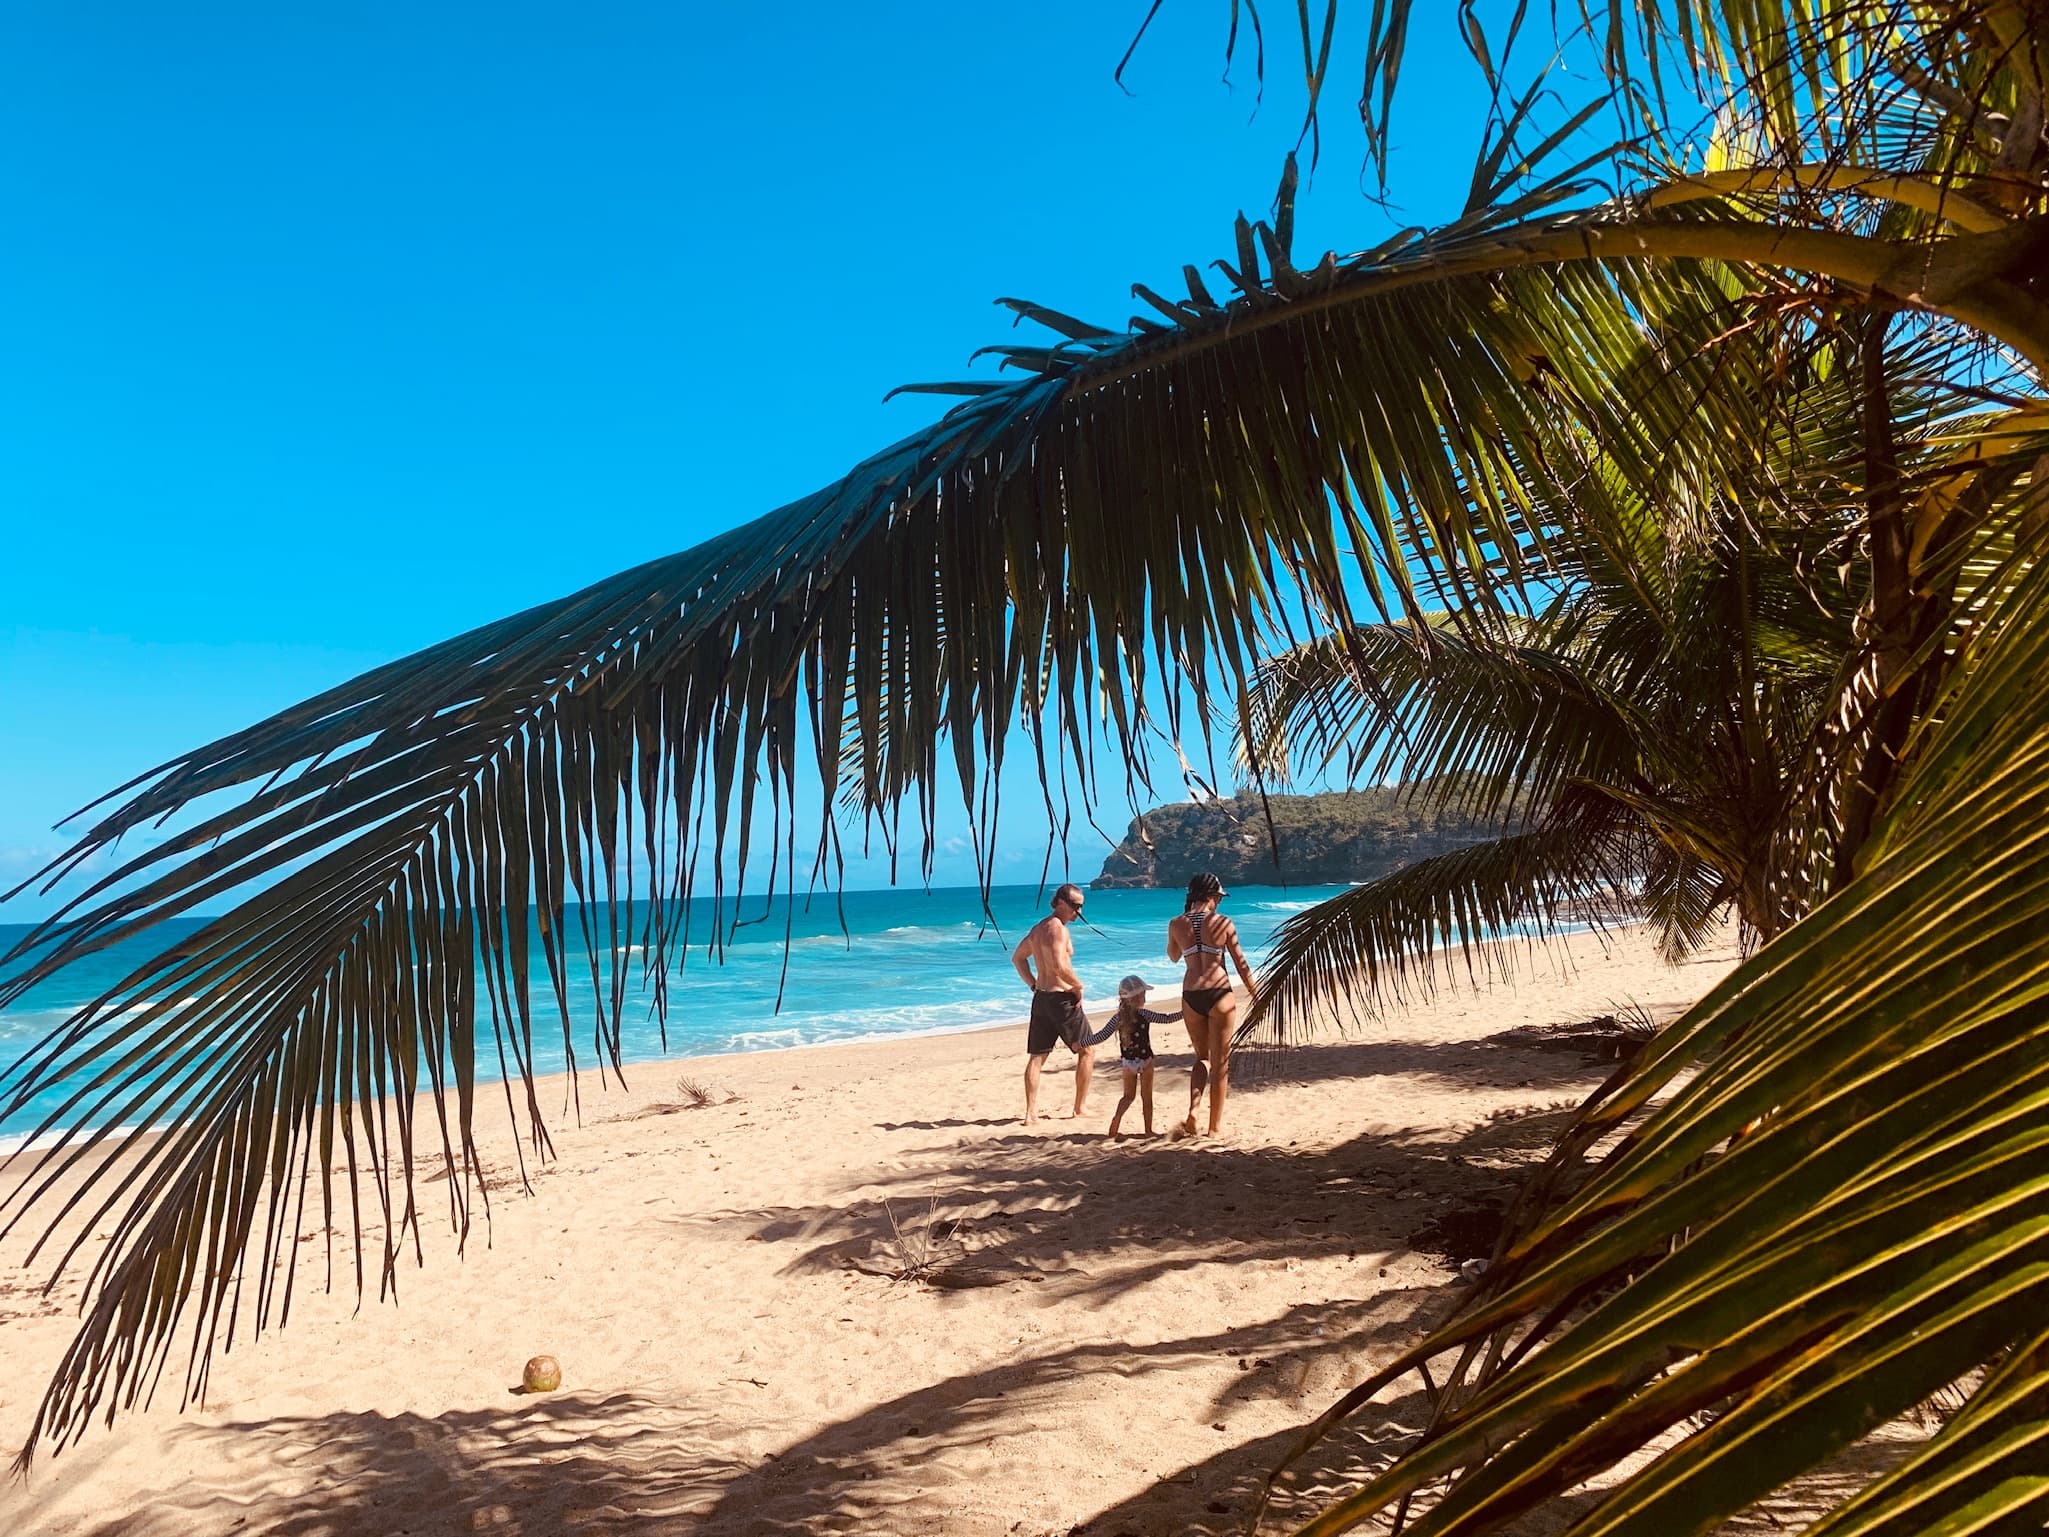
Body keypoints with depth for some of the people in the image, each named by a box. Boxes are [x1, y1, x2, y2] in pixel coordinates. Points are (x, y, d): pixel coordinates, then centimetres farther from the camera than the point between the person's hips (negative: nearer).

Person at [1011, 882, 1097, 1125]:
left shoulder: (1037, 928, 14)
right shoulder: (1057, 928, -15)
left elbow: (1017, 957, 24)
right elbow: (1059, 967, -27)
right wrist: (1079, 986, -13)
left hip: (1040, 997, 8)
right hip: (1061, 998, -8)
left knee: (1036, 1056, 7)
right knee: (1087, 1050, 6)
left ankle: (1031, 1113, 5)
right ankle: (1080, 1107, 10)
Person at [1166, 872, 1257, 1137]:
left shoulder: (1177, 924, 2)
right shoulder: (1223, 923, -6)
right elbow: (1241, 964, -1)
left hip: (1190, 996, 3)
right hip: (1219, 994, -3)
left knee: (1202, 1057, 21)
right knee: (1220, 1062, 10)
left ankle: (1192, 1112, 1)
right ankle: (1215, 1125, 16)